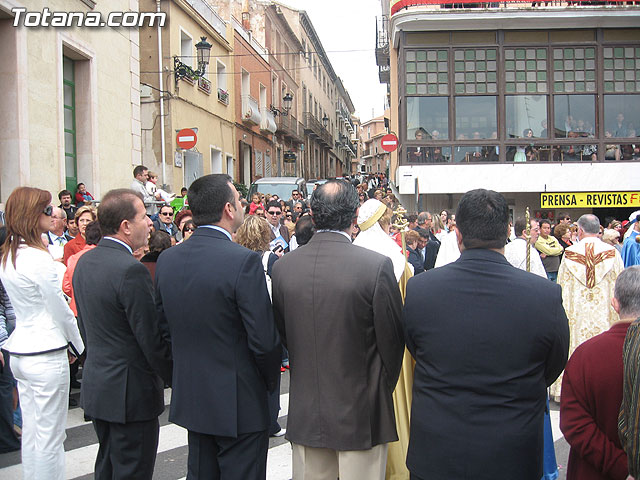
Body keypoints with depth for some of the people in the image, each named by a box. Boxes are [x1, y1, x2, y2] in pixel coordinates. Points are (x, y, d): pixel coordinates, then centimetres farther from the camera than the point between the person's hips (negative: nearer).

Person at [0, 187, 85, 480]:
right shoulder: (38, 258, -19)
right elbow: (60, 310, -12)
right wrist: (77, 346, 4)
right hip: (46, 354, -9)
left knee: (31, 432, 17)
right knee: (50, 436, 2)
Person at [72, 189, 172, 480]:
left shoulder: (84, 262, 4)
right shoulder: (131, 270, -24)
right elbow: (153, 337, -21)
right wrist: (173, 377, -7)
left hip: (96, 386, 9)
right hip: (131, 391, -9)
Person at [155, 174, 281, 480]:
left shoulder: (167, 260, -2)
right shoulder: (244, 261, -21)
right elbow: (264, 339, -20)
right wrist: (271, 380, -2)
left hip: (190, 398, 6)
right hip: (239, 403, -6)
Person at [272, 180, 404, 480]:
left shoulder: (282, 266, -4)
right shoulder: (378, 265, -17)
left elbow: (281, 335, 6)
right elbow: (392, 341, -9)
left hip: (304, 413, 4)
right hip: (360, 412, -3)